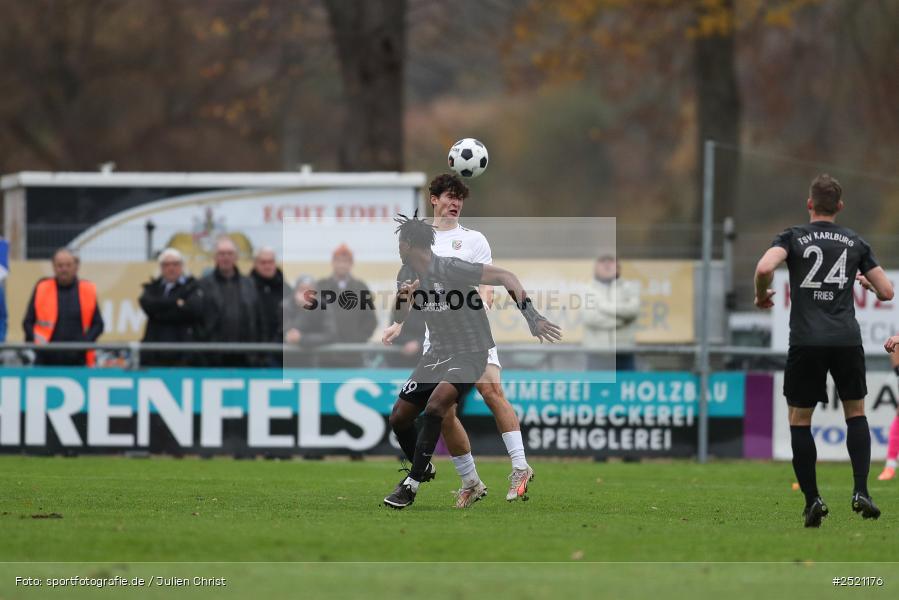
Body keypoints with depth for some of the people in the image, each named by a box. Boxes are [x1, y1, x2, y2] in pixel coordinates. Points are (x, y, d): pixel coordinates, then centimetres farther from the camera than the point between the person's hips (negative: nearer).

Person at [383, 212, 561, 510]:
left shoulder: (451, 269, -21)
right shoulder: (407, 274, 2)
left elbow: (505, 276, -23)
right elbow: (399, 318, 10)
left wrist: (531, 316, -32)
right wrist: (403, 298, -14)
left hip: (470, 354, -8)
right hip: (438, 352, 8)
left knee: (435, 405, -32)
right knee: (398, 418, 3)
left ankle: (412, 483, -26)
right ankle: (423, 469, 31)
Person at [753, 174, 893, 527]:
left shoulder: (793, 237, 5)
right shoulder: (855, 242, 12)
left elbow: (765, 268, -14)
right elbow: (886, 292, 13)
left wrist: (761, 296, 7)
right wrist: (866, 281, 36)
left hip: (806, 342, -2)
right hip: (847, 339, 2)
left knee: (799, 420, 10)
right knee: (855, 412, 18)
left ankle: (812, 499, 2)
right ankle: (861, 491, 2)